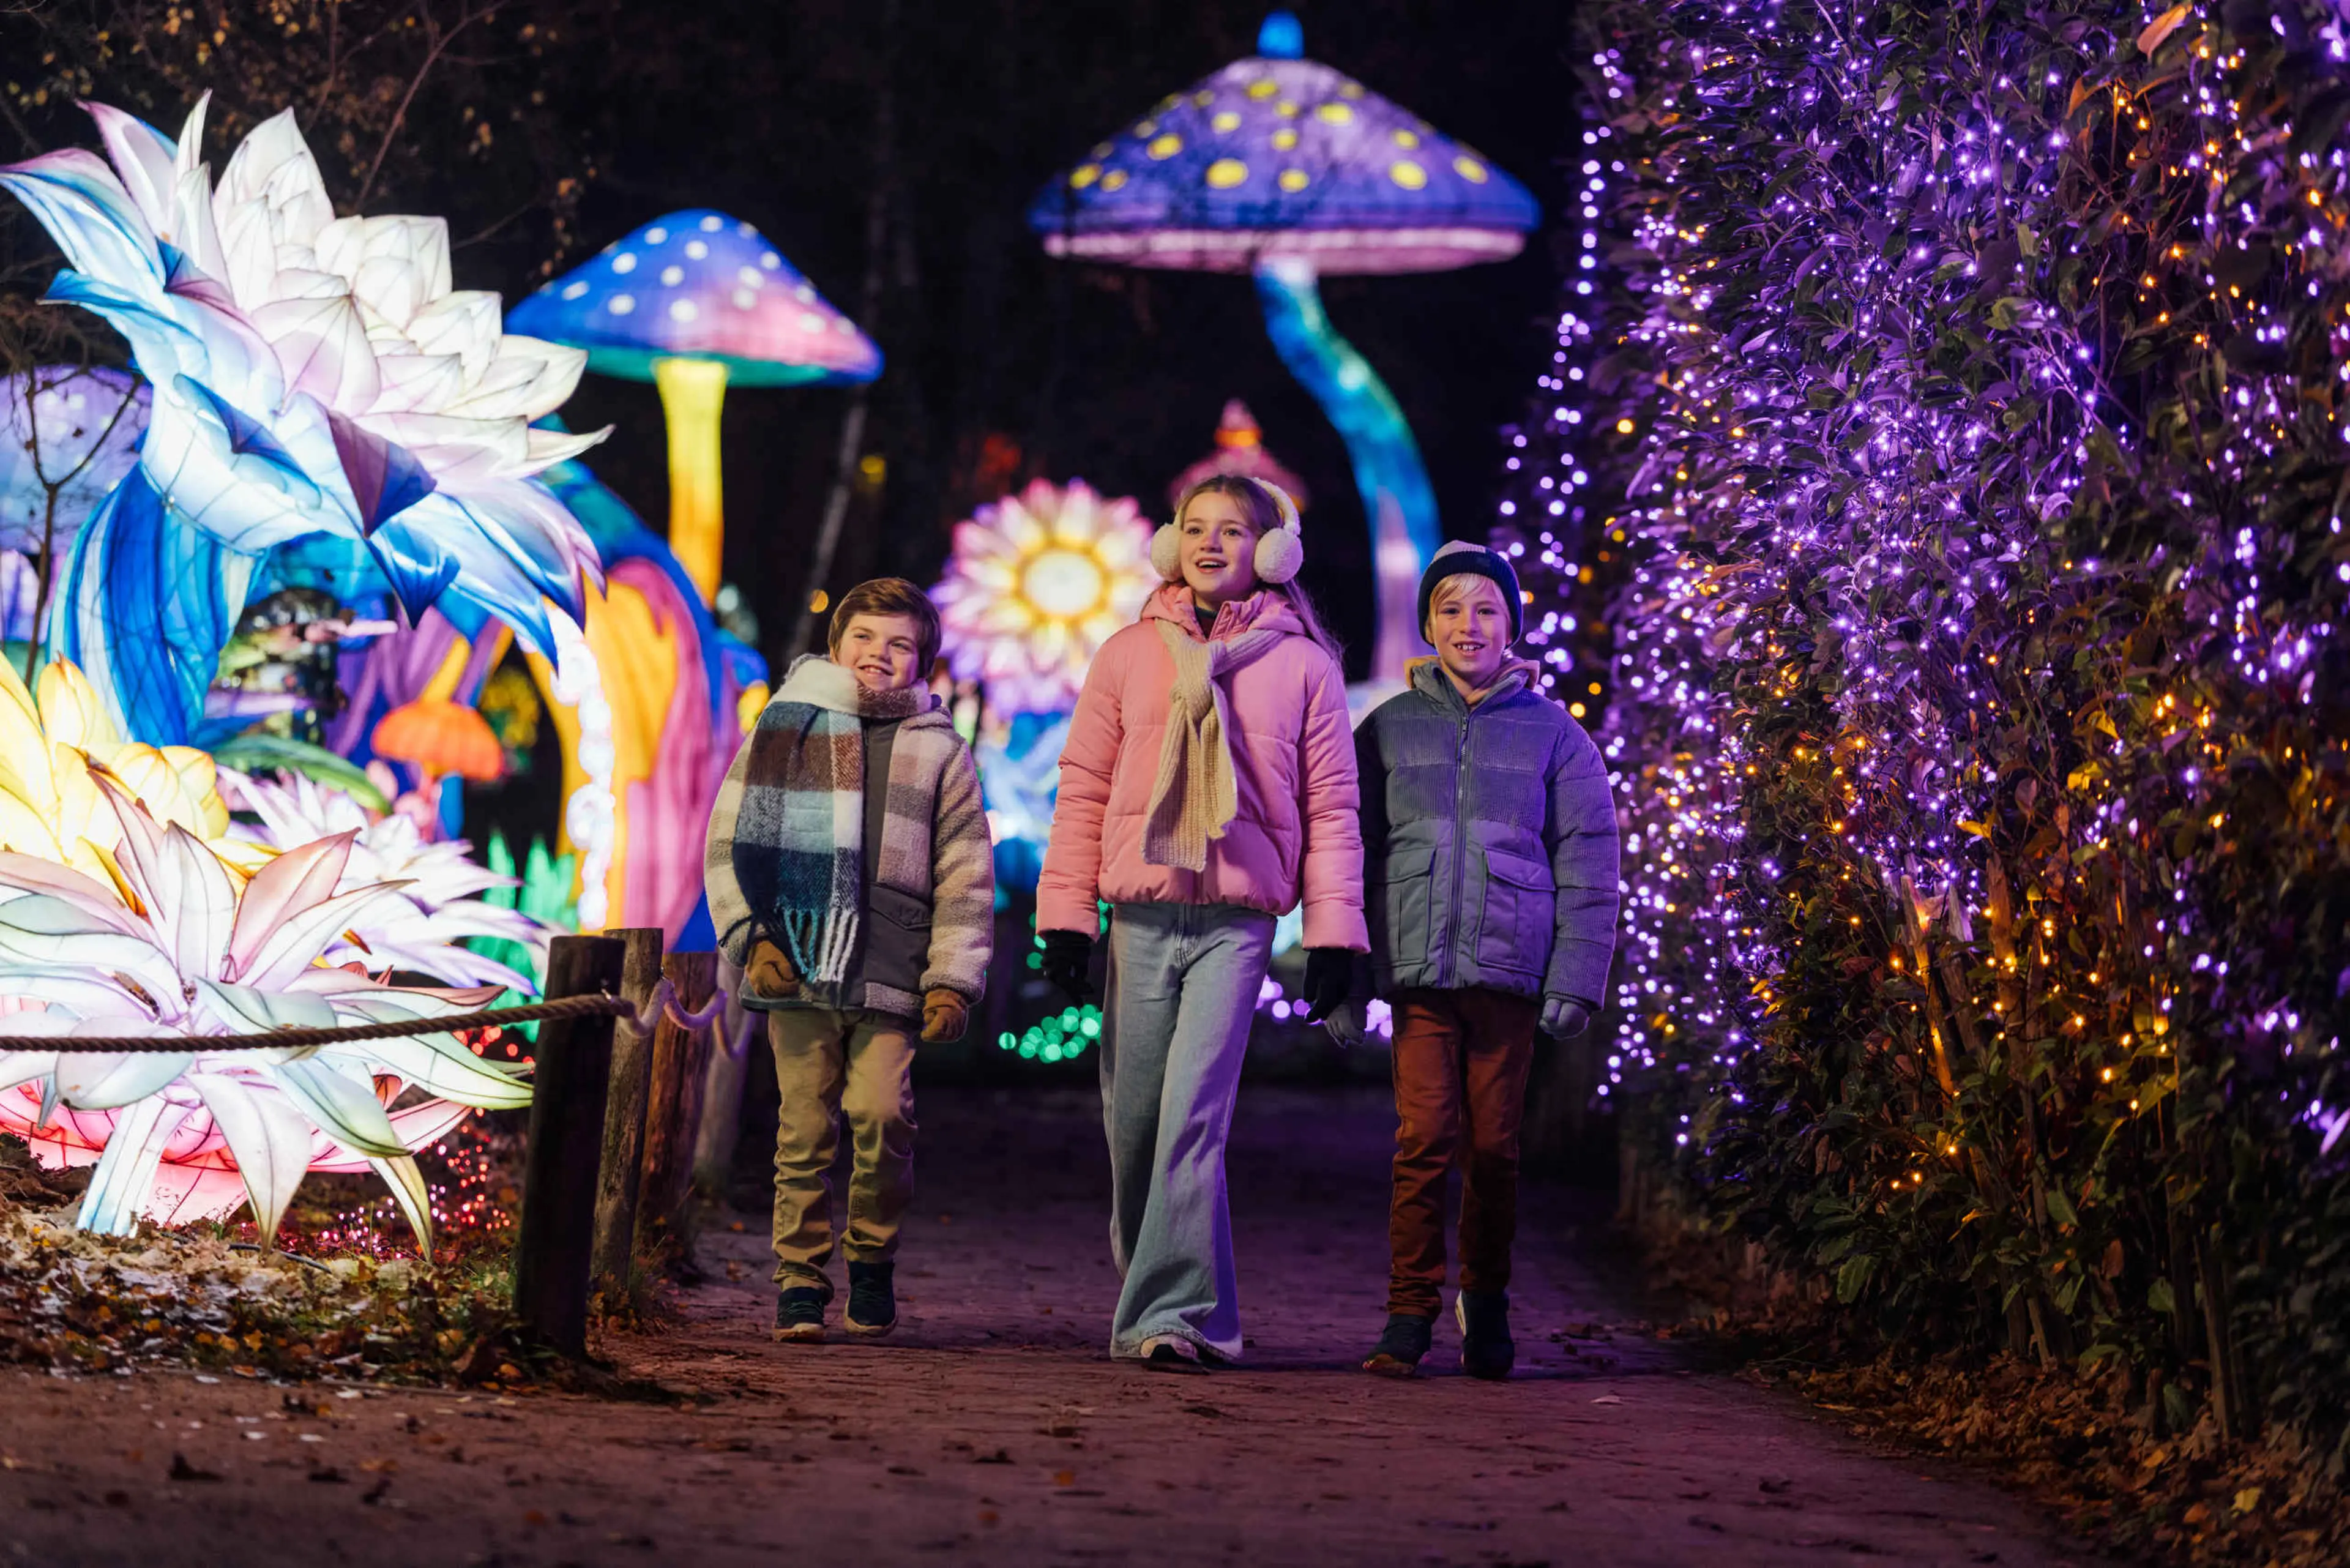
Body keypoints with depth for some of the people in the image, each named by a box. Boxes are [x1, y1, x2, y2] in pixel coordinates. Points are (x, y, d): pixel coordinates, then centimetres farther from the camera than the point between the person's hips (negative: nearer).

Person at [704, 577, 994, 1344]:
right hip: (796, 965, 0)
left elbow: (966, 876, 10)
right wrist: (752, 935, -1)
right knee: (804, 1129, -1)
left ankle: (873, 1260, 7)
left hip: (890, 975, 0)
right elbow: (729, 842, 10)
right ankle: (800, 1281, 8)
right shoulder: (784, 729, 11)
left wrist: (952, 980, 1)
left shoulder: (939, 751, 12)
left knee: (882, 1115, -14)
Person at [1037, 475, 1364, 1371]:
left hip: (1238, 921, -3)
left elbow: (1330, 803, 7)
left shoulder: (1303, 664, 7)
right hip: (1139, 918, 3)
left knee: (1195, 1113, -15)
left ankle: (1170, 1316, -17)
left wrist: (1333, 932, 1)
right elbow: (1083, 789, 10)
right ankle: (1175, 1303, 19)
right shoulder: (1128, 656, 11)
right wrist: (1065, 917, 3)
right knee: (1134, 1122, 4)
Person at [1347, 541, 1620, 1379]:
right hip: (1418, 967, 0)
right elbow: (1353, 853, 8)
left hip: (1509, 968, 0)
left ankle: (1486, 1302, 22)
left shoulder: (1553, 734, 7)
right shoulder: (1388, 730, 9)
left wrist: (1575, 980, -2)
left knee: (1494, 1146, 3)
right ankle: (1410, 1312, -3)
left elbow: (1588, 865, 6)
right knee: (1425, 1139, -10)